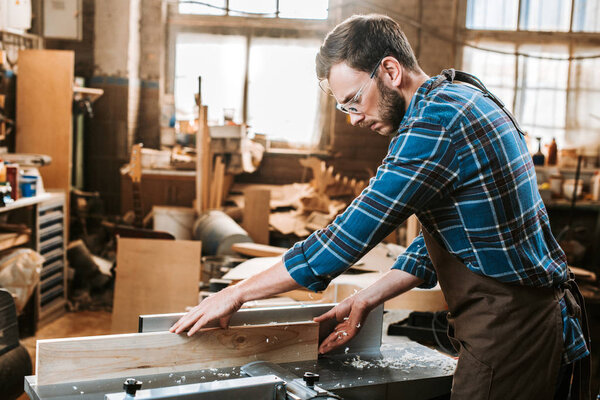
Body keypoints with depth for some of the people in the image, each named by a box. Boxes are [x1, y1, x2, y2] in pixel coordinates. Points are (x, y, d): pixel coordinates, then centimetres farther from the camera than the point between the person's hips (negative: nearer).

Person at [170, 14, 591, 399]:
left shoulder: (435, 122, -21)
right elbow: (438, 240, 16)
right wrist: (365, 300, 13)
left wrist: (236, 294, -10)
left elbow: (346, 237, -20)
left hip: (509, 332, -10)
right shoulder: (461, 97, 11)